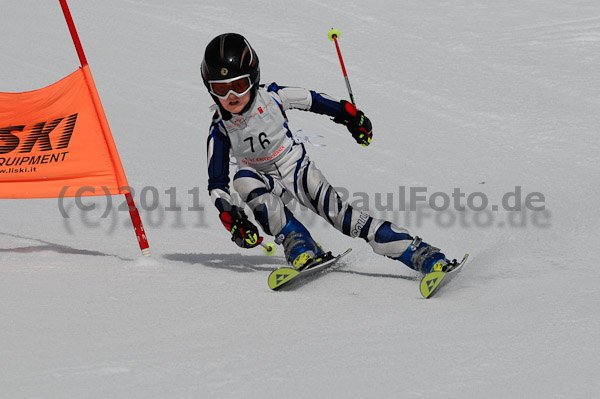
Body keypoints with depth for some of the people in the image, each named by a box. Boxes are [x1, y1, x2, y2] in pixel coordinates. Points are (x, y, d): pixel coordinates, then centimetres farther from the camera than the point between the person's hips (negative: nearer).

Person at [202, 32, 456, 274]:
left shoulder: (272, 97, -20)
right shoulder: (220, 130, -17)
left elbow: (312, 100, -3)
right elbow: (217, 183, -13)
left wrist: (350, 115, 8)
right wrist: (231, 219, -27)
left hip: (297, 168, -1)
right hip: (266, 180, 1)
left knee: (339, 214, -21)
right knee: (244, 180, -33)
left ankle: (420, 253, -26)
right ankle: (301, 249, -30)